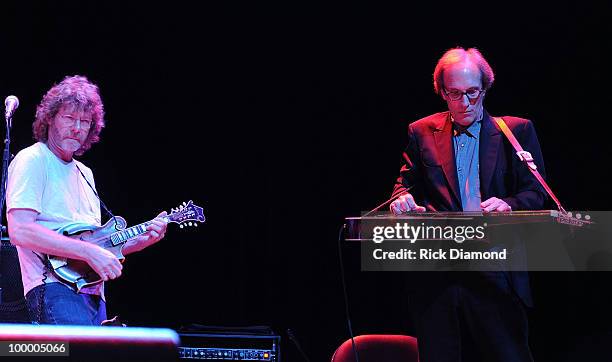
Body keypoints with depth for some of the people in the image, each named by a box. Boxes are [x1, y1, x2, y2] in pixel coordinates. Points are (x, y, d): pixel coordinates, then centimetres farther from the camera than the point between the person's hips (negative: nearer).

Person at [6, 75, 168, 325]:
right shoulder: (32, 161, -2)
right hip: (55, 290, -9)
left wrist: (141, 241, 10)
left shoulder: (85, 174, 25)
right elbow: (20, 231, -16)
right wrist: (89, 251, -17)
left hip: (93, 293, 9)